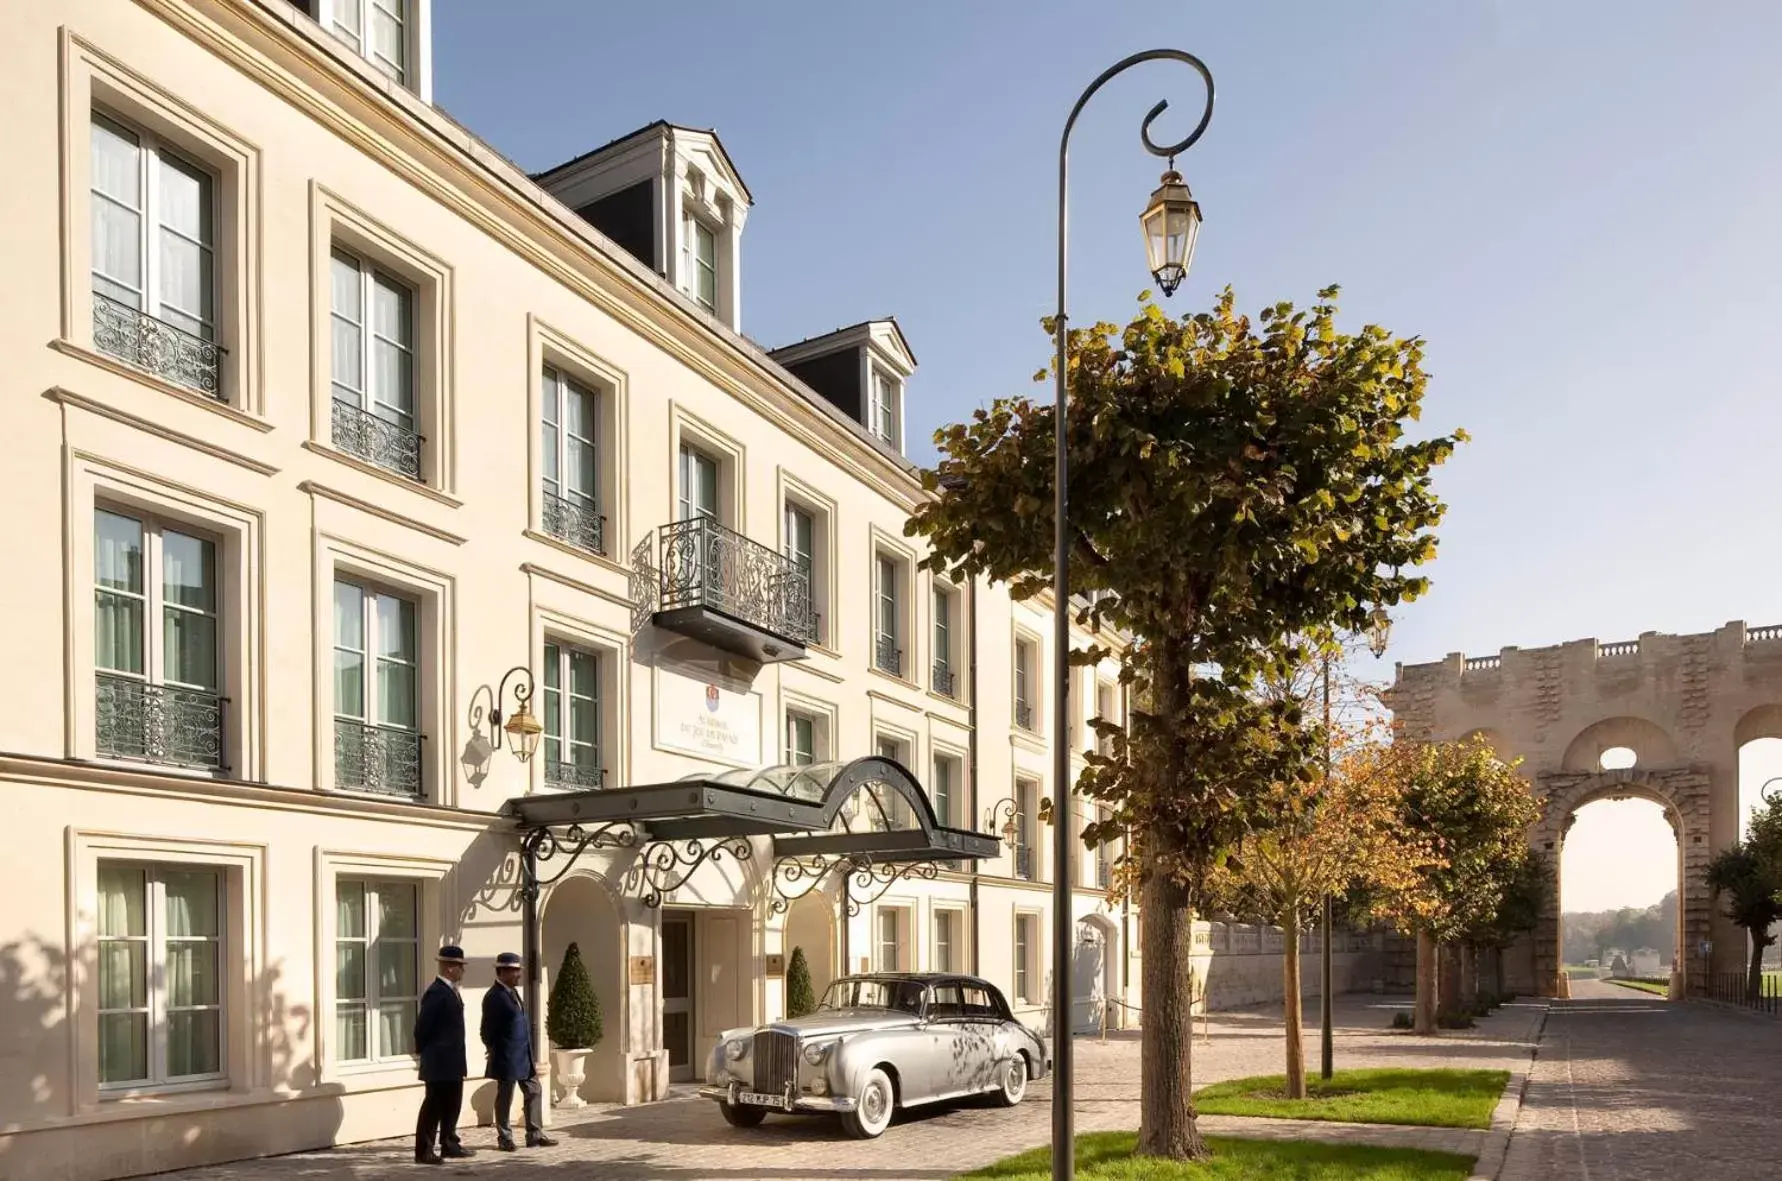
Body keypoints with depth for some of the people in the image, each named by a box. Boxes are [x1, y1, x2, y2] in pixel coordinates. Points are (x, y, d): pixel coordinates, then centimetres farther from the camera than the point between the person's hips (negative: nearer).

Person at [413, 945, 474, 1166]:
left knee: (452, 1104, 16)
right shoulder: (437, 993, -20)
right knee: (434, 1105, -3)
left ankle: (449, 1145, 27)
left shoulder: (450, 991, 12)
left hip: (452, 1062, 10)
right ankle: (423, 1151, 3)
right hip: (439, 1063, -10)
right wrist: (422, 1051, -8)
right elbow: (422, 1026, -19)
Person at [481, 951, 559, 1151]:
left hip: (524, 1057, 9)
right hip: (507, 1059, -9)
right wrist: (496, 1055, -9)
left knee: (533, 1092, 9)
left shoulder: (513, 992, 12)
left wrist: (531, 1056, 16)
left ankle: (535, 1135, 15)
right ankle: (505, 1139, 15)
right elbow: (488, 1032, -14)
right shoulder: (494, 997, -15)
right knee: (505, 1098, 4)